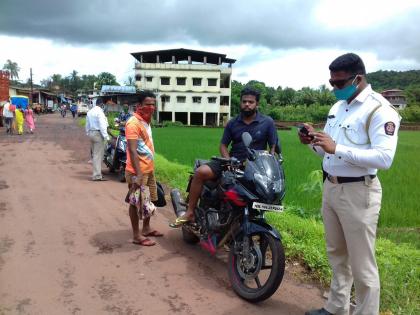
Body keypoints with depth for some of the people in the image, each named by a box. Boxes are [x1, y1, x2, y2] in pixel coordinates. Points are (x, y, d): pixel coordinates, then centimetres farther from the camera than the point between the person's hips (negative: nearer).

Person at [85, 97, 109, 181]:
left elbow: (87, 125, 18)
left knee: (94, 154, 16)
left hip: (91, 133, 9)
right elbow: (102, 125, -19)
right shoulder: (99, 112, -14)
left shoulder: (89, 112, 14)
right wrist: (106, 136, -18)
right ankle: (97, 175, -5)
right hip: (98, 134, -9)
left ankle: (97, 171, 26)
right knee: (98, 155, -6)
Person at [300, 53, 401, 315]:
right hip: (330, 188, 8)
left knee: (362, 265, 2)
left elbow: (384, 158, -25)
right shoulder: (338, 107, 12)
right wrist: (314, 142, -3)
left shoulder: (379, 110, -13)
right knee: (337, 255, 20)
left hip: (358, 193, -8)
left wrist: (337, 148, -29)